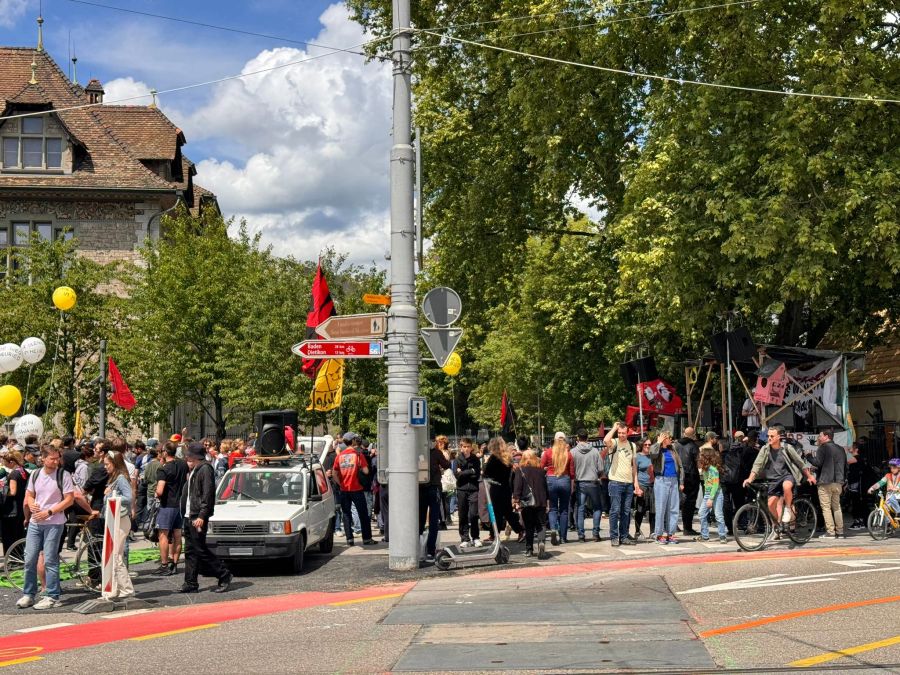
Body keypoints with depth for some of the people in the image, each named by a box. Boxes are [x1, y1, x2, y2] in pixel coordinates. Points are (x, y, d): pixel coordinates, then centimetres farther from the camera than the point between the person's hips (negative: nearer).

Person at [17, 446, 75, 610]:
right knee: (29, 559, 5)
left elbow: (69, 499, -9)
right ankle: (28, 595, 17)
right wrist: (31, 504, -7)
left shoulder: (63, 475, -8)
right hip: (35, 522, 5)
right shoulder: (35, 475, 6)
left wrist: (48, 512, -15)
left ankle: (52, 597, 5)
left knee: (50, 560, -3)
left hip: (54, 523, -5)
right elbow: (29, 495, 17)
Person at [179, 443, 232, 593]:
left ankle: (224, 575, 1)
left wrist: (201, 516, -23)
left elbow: (207, 495, -18)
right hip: (189, 516, 10)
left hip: (198, 517, -10)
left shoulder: (205, 469, -11)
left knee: (200, 550, -8)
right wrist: (185, 515, 16)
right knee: (190, 551, 9)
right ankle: (190, 584, 12)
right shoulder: (192, 471, 19)